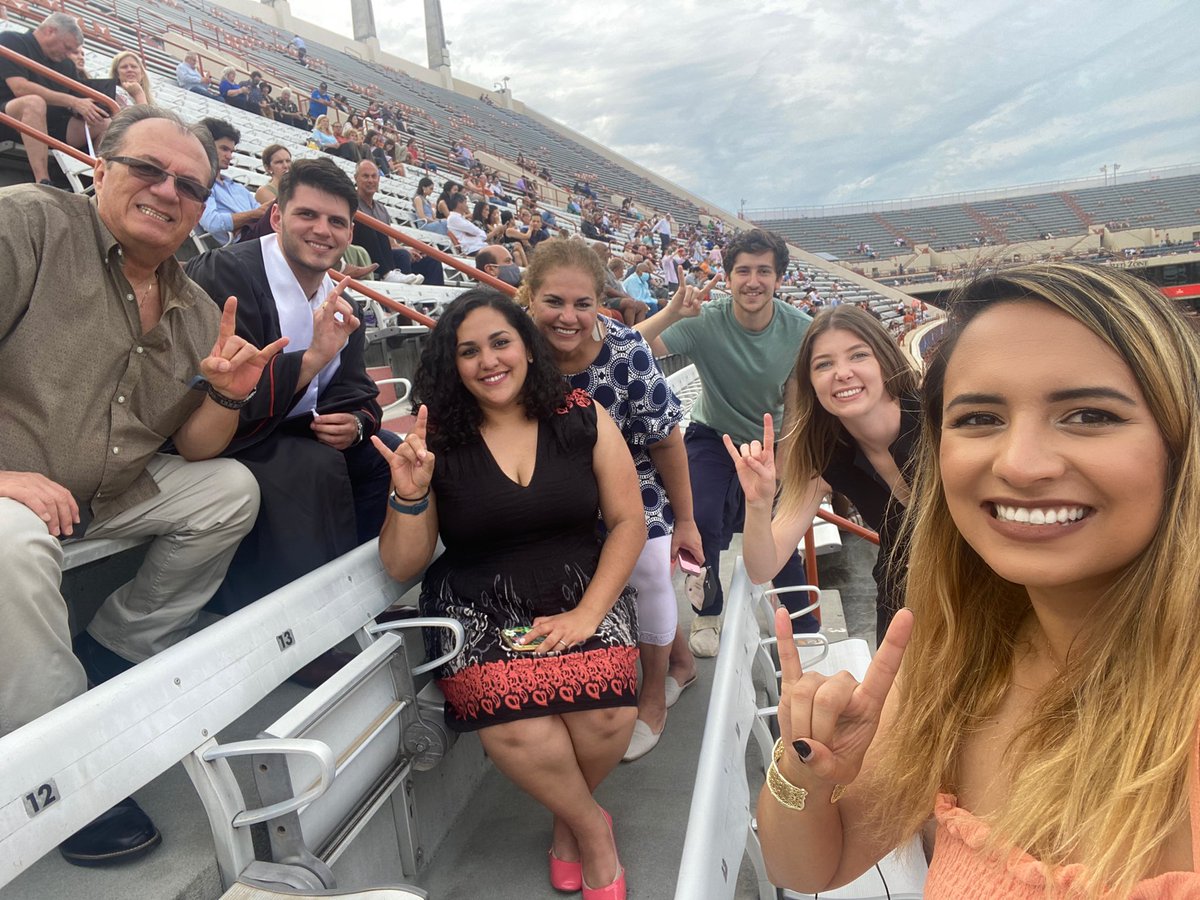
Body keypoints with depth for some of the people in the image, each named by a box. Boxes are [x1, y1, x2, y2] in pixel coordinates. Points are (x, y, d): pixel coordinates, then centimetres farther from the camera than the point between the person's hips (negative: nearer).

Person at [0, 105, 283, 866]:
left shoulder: (196, 313, 5)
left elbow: (193, 450, 5)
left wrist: (226, 395, -14)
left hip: (109, 492, 7)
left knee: (232, 490, -3)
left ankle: (117, 652, 8)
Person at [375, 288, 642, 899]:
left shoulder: (582, 419, 0)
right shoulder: (438, 439, -2)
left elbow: (628, 521, 0)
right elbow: (402, 566, 0)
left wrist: (587, 613, -10)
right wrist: (409, 496, -19)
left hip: (581, 593, 1)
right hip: (478, 607, 0)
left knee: (607, 715, -24)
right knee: (514, 726, -28)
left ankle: (568, 818, 14)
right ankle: (592, 828, 7)